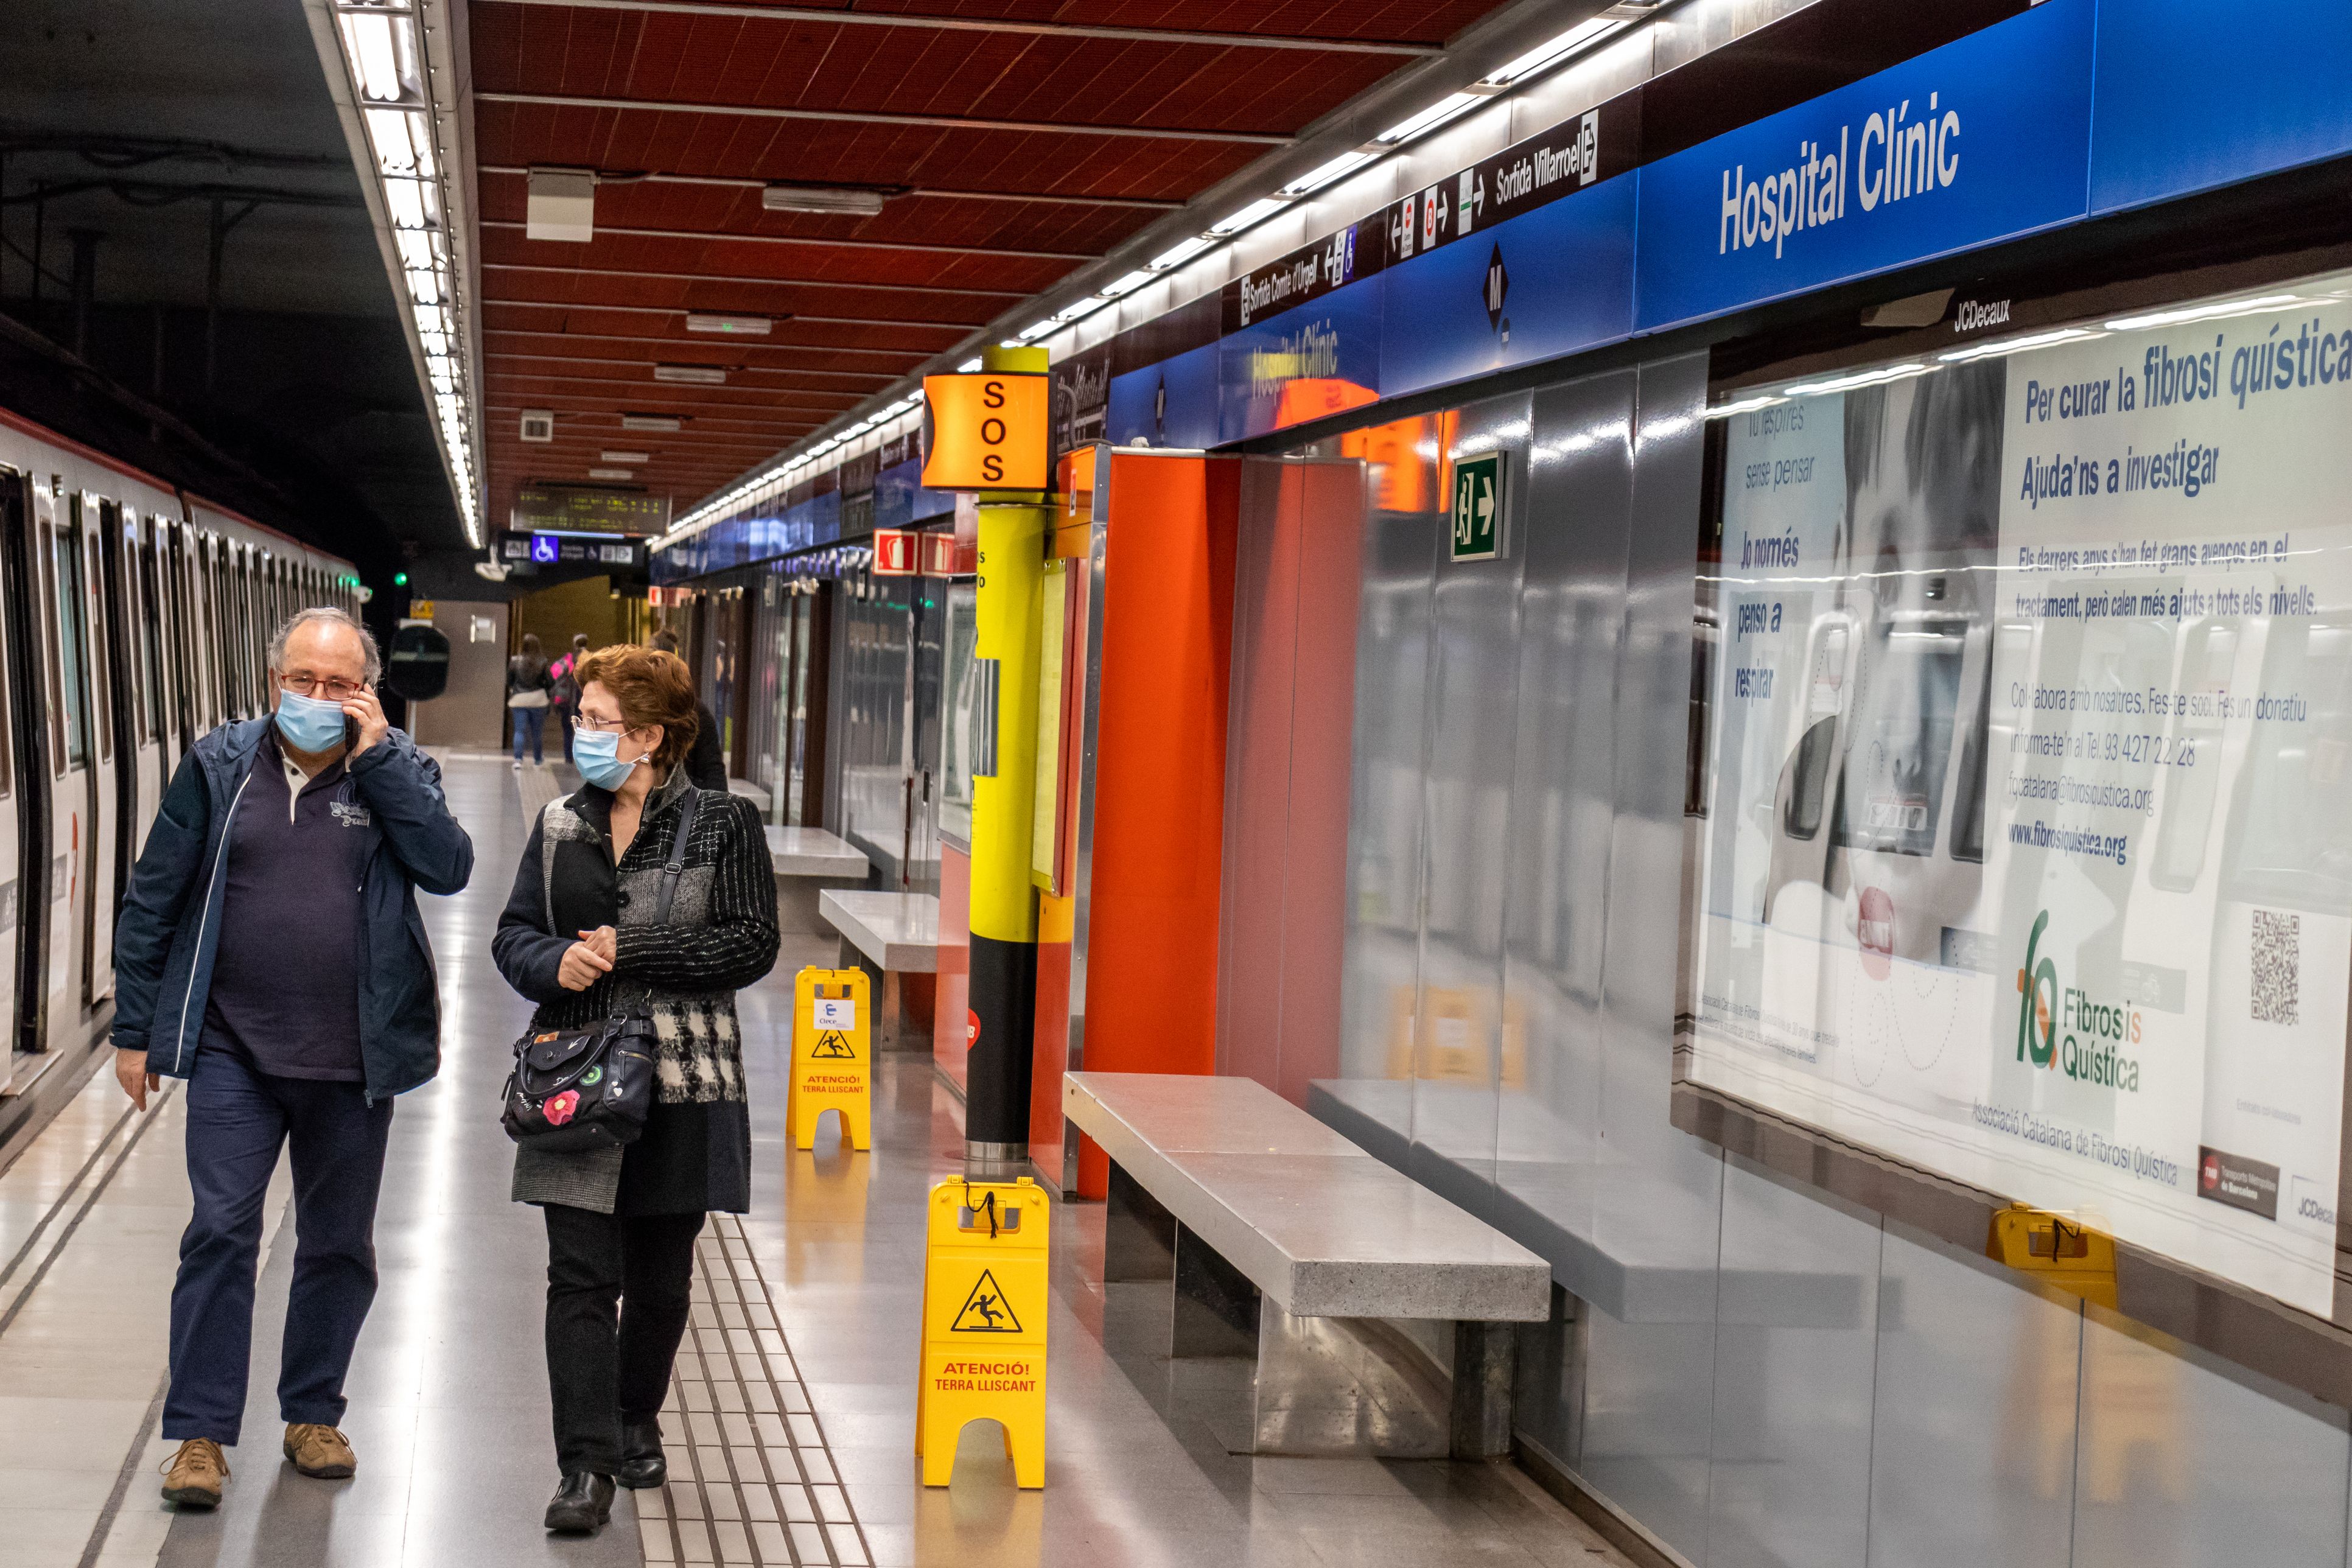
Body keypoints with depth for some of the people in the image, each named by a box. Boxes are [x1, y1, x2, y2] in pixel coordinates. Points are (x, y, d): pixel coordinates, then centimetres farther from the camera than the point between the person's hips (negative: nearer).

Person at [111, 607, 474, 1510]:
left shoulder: (397, 771, 2)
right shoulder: (219, 767, 1)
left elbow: (448, 868, -15)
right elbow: (153, 899, 4)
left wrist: (376, 756, -16)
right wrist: (134, 1029, 2)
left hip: (352, 1062, 1)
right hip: (232, 1053, -1)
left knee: (339, 1244, 11)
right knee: (220, 1232, -6)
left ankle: (313, 1414, 26)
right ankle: (201, 1433, 1)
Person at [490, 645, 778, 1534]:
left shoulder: (722, 825, -3)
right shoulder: (561, 825, 8)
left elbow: (752, 944, -10)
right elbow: (513, 935, 12)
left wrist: (630, 953, -16)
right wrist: (556, 963, -11)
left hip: (681, 1088, -2)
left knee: (661, 1278, 11)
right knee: (580, 1276, -6)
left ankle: (636, 1421, 33)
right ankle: (586, 1466, -6)